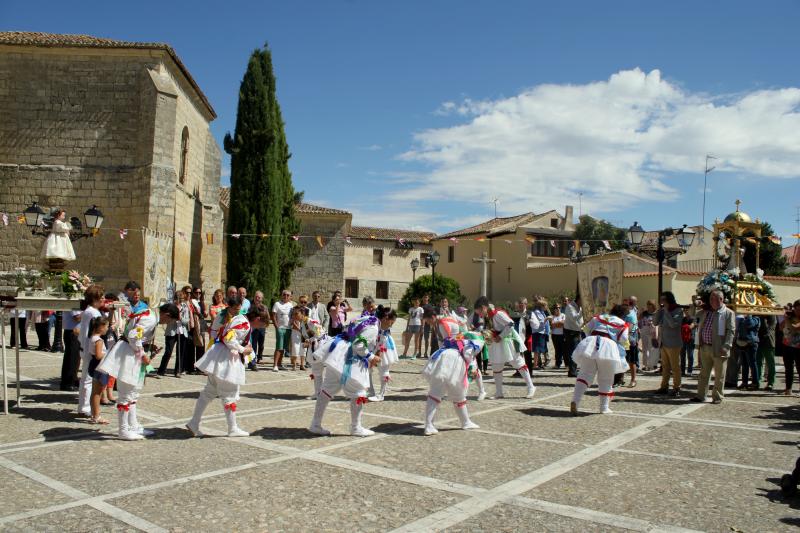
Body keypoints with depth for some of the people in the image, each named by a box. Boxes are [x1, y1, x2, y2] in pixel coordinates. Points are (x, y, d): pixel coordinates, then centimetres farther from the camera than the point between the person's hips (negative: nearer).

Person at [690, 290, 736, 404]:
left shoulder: (728, 313, -4)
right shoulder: (705, 312, 13)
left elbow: (731, 331, -10)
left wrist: (726, 346, -18)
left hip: (718, 349, -6)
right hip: (705, 347, 6)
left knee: (719, 376, 4)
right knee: (703, 373, 12)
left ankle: (717, 397, 14)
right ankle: (701, 396, 19)